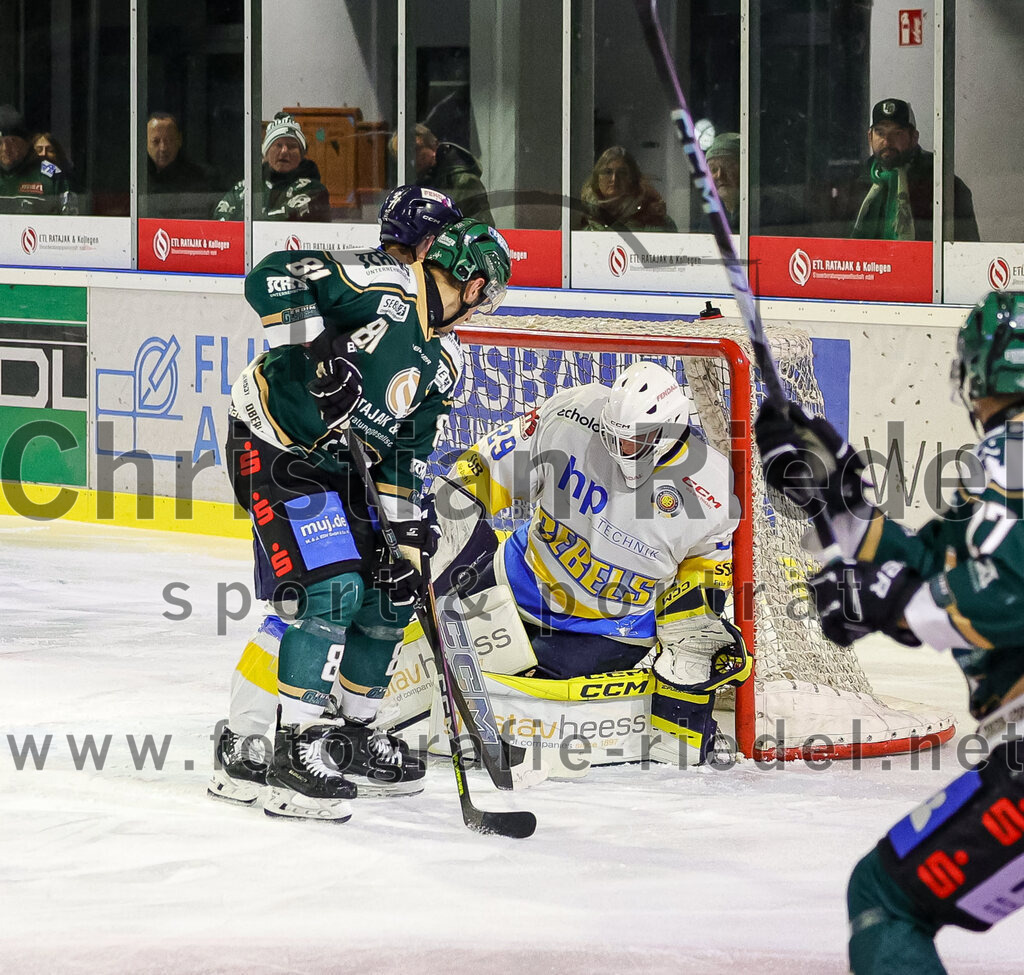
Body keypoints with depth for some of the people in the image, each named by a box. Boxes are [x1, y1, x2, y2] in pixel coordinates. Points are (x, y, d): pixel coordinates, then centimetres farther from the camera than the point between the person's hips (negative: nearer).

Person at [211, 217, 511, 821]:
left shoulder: (445, 361, 10)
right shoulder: (382, 284, -15)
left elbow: (406, 454, 10)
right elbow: (272, 277, -22)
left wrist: (409, 540, 1)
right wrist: (319, 351, -30)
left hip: (341, 469, 9)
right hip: (275, 447, -9)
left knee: (390, 595, 11)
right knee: (332, 589, -19)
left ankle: (354, 735, 29)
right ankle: (291, 751, -16)